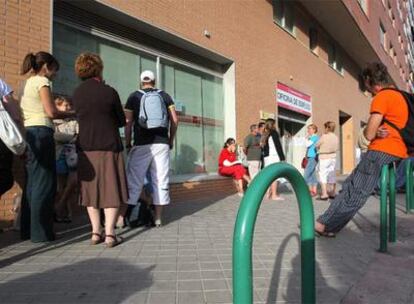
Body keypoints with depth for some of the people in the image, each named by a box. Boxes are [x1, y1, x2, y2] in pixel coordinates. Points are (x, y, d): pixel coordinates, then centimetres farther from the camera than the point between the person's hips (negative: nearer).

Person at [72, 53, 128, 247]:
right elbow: (121, 121, 2)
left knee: (91, 189, 11)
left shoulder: (76, 93, 6)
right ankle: (109, 233, -1)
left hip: (85, 147, 4)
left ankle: (96, 232, 13)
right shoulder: (109, 92, -6)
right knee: (111, 189, 1)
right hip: (109, 145, -4)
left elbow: (81, 118, 14)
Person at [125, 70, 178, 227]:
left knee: (133, 181, 3)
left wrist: (128, 143, 7)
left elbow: (128, 123, -1)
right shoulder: (165, 96, 11)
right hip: (162, 143, 2)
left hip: (141, 144, -1)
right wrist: (171, 140, 13)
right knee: (161, 180, 5)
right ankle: (158, 218, 9)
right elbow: (175, 120, 4)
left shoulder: (134, 97, 6)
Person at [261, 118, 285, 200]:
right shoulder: (274, 133, -5)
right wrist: (282, 158, -8)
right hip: (274, 157, -8)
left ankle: (269, 193, 12)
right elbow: (278, 146, -10)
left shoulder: (265, 134, 16)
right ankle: (274, 195, -6)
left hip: (266, 157, 8)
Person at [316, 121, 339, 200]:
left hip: (324, 158, -6)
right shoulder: (336, 137, 1)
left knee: (323, 176, -1)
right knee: (332, 176, 12)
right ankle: (332, 193, 19)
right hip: (333, 157, 6)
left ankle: (324, 194, -5)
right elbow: (337, 147, 10)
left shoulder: (324, 136, -14)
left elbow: (317, 146, -4)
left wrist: (320, 149, 16)